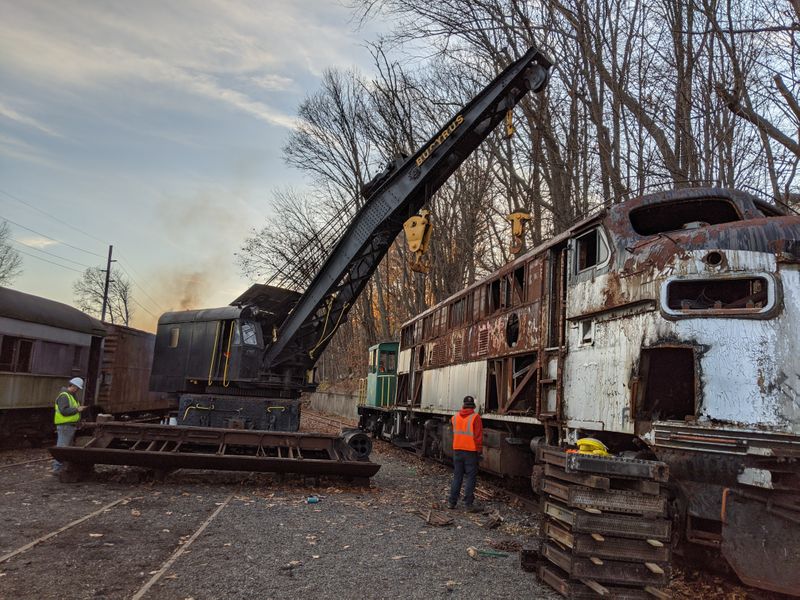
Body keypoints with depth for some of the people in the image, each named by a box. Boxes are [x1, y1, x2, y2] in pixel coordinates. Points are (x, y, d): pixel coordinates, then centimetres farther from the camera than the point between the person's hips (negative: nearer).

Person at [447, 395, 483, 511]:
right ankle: (468, 503, 0)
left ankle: (452, 502, 14)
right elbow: (478, 436, -10)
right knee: (471, 477, 2)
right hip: (470, 451, -5)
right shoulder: (475, 417, -11)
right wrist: (479, 451, -3)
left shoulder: (455, 417, 5)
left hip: (457, 450, 5)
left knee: (457, 476, 12)